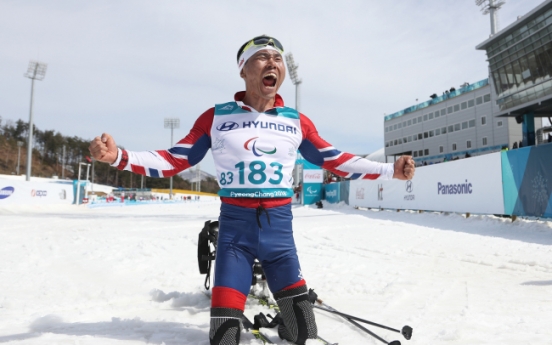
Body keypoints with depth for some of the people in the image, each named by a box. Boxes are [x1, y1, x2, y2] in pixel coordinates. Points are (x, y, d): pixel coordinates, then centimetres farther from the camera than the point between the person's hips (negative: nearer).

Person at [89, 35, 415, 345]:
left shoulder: (296, 121, 5)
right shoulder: (216, 117, -1)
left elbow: (335, 160, 12)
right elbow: (174, 161, 1)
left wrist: (391, 170, 7)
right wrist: (118, 156, -11)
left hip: (280, 229, 2)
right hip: (235, 227, -1)